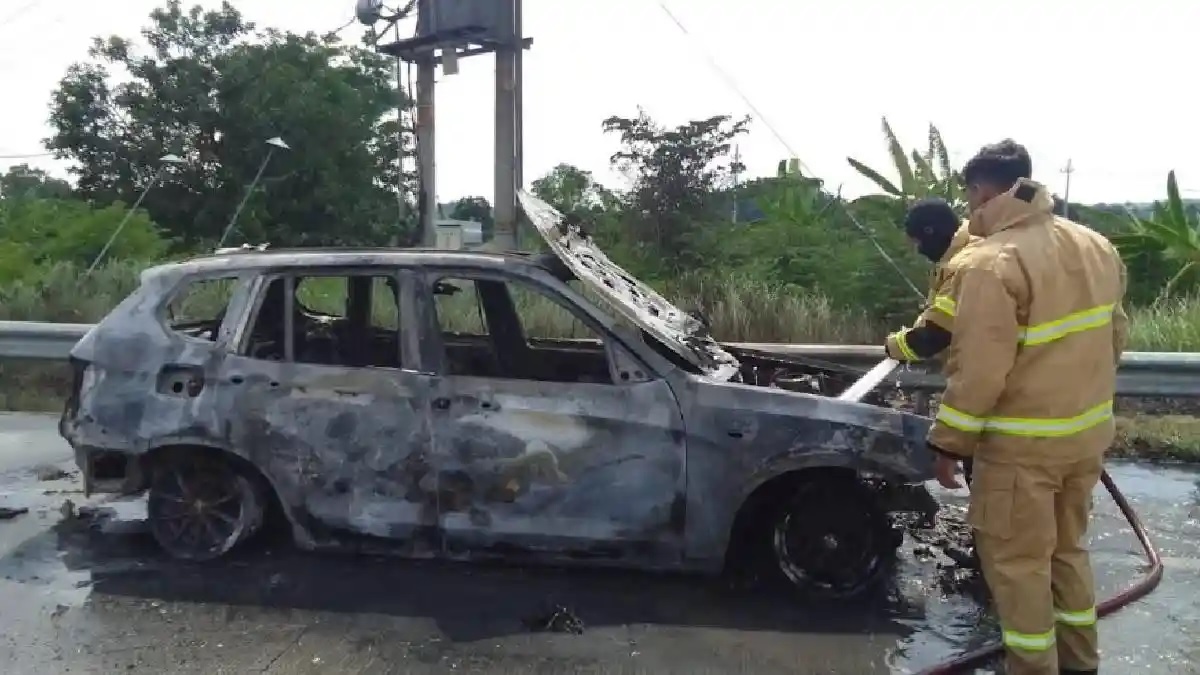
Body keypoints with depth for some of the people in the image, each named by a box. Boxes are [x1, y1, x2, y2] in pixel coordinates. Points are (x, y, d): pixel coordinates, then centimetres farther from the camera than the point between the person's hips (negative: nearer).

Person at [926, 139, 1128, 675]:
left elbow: (977, 370, -23)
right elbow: (1114, 335, 14)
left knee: (1017, 562, 8)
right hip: (1087, 431, 8)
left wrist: (948, 442, -12)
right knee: (1067, 548, 23)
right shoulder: (1095, 246, 4)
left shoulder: (989, 262, -22)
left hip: (1023, 443, -8)